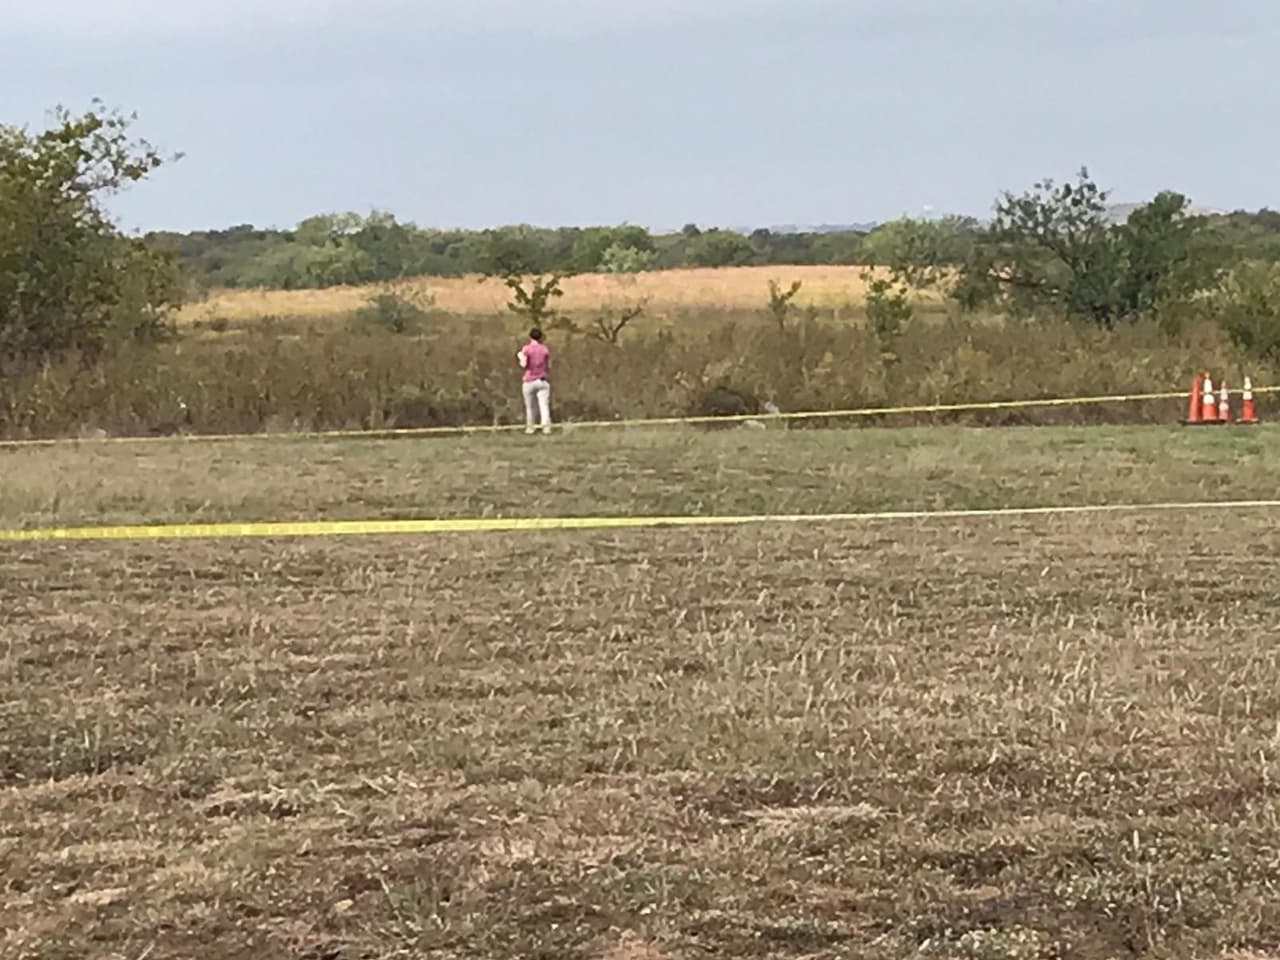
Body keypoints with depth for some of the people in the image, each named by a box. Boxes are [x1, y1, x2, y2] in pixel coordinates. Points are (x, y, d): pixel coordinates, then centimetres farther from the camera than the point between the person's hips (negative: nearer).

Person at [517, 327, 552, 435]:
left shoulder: (526, 349, -5)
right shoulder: (545, 349, 4)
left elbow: (523, 365, -12)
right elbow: (549, 366, 6)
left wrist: (520, 358, 8)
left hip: (530, 381, -1)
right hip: (543, 381, 1)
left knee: (530, 406, 14)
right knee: (544, 406, -7)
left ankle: (529, 428, 20)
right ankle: (546, 427, -24)